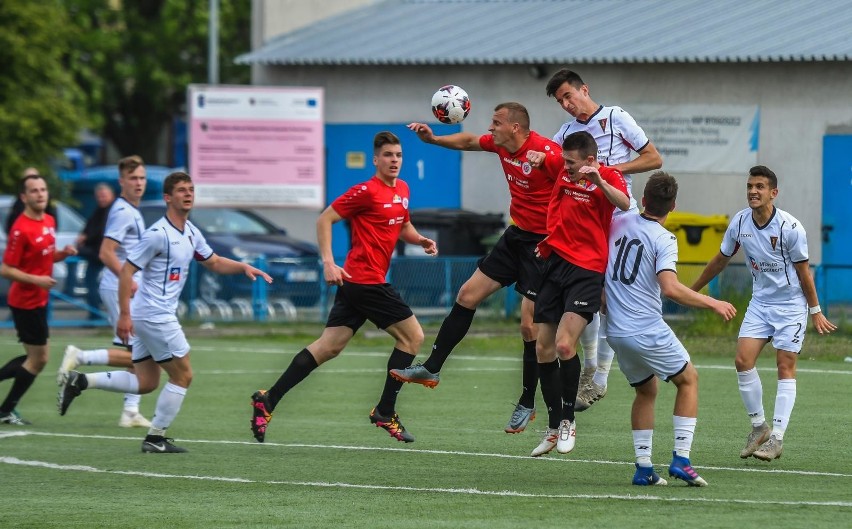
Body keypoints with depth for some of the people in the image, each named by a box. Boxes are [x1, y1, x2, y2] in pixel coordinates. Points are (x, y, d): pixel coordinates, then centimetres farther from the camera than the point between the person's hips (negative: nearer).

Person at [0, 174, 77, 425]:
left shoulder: (49, 221, 6)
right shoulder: (21, 229, -20)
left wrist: (63, 253, 0)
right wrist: (36, 279, -26)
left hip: (39, 300, 9)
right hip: (26, 302, -9)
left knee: (36, 358, 15)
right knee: (38, 359, -1)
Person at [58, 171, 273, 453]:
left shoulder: (191, 233, 11)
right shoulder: (158, 234, -16)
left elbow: (214, 262, 25)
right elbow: (127, 271, -17)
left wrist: (244, 267, 7)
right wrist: (124, 315, -21)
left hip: (147, 318, 9)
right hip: (156, 315, -9)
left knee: (146, 383, 12)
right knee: (182, 375, -1)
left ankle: (81, 381, 8)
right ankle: (156, 438, 5)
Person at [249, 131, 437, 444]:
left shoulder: (402, 190, 14)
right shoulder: (366, 191, -12)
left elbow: (403, 226, 30)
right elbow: (325, 219, -10)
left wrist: (420, 240, 9)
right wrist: (328, 262, -19)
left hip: (354, 281, 8)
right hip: (366, 281, -8)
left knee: (329, 347, 6)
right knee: (413, 336, -3)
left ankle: (268, 399, 4)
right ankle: (385, 412, 3)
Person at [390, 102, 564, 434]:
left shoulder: (549, 154, -24)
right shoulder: (501, 145, 1)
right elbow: (468, 142, 22)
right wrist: (432, 139, 13)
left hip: (542, 244, -9)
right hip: (516, 236, 9)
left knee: (529, 325, -5)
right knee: (467, 296, 9)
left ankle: (527, 404, 8)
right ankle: (431, 369, 18)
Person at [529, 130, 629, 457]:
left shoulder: (608, 176, -10)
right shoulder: (563, 172, 7)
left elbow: (624, 203, -32)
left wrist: (599, 181, -46)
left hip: (587, 271, -7)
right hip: (554, 263, 7)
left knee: (564, 344, -22)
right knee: (544, 350, 5)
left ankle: (568, 420, -4)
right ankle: (553, 429, 18)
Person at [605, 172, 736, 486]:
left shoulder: (618, 223, 4)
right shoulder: (663, 239, -13)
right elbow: (670, 288, -24)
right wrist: (712, 304, -16)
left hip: (616, 331, 6)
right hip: (647, 329, -6)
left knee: (646, 390, 22)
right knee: (688, 380, 13)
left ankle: (643, 466, 13)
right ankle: (681, 458, 2)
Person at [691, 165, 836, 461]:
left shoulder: (790, 227, -18)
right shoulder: (739, 223, -4)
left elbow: (803, 272, -9)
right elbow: (721, 260, 11)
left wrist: (815, 312, -4)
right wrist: (692, 291, 18)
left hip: (791, 304, -5)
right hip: (760, 301, 5)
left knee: (785, 368, -5)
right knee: (743, 361, -8)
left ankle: (776, 439, -5)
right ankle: (759, 427, 6)